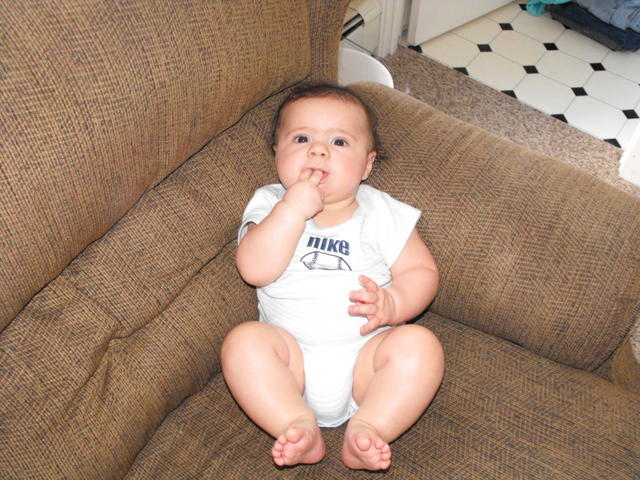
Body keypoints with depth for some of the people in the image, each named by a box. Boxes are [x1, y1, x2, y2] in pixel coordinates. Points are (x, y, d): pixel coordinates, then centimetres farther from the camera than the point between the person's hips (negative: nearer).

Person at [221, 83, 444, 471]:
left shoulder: (382, 212, 9)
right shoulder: (271, 205, 7)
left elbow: (422, 271, 4)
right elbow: (255, 270, -10)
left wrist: (392, 303, -17)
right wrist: (295, 207, -17)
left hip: (365, 355, 0)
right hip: (293, 357, 0)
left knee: (419, 344, -25)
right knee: (244, 341, -25)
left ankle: (366, 430, -27)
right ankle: (299, 427, -28)